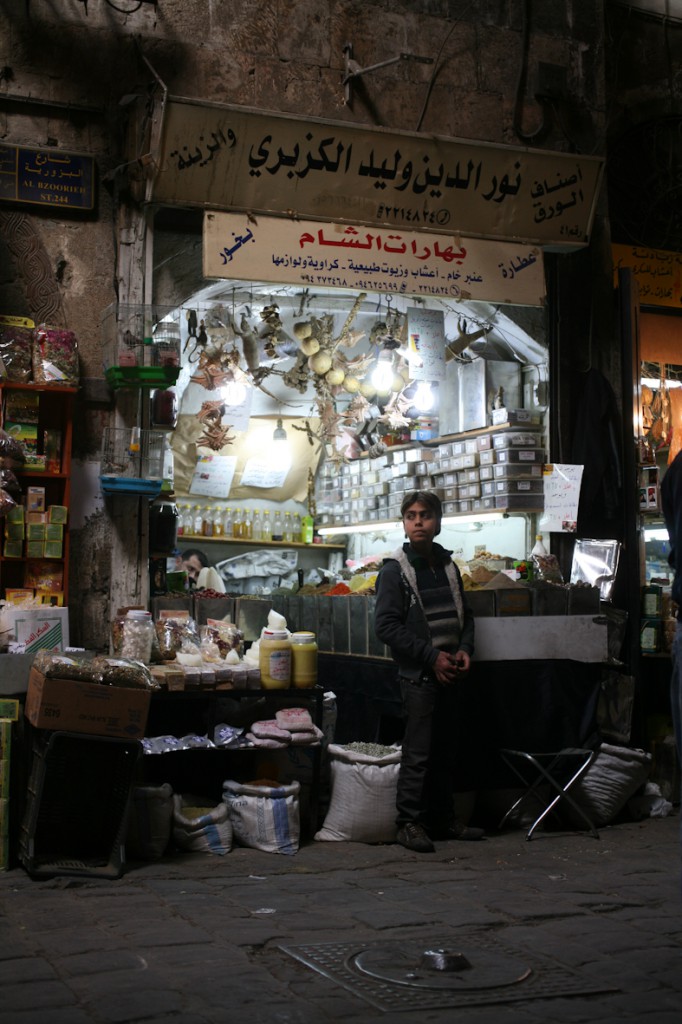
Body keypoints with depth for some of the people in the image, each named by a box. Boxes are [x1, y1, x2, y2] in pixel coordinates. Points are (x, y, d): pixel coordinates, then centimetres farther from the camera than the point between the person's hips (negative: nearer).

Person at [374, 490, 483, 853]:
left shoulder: (447, 565, 12)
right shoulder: (394, 570, -7)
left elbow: (464, 614, 21)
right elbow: (386, 626, -13)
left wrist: (464, 649, 2)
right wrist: (432, 656, -15)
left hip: (449, 674, 6)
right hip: (417, 676, -6)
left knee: (444, 751, 13)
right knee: (417, 753, -5)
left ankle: (444, 820, 22)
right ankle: (409, 823, 4)